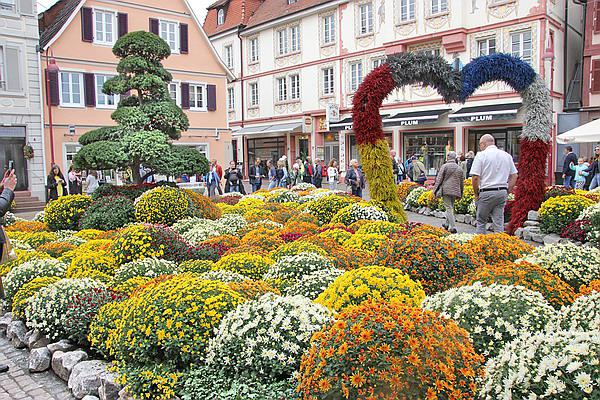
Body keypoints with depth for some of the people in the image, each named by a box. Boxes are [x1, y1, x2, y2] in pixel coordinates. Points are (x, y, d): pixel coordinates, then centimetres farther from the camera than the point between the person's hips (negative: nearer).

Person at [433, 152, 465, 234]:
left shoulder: (445, 166, -5)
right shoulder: (459, 168, 12)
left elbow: (439, 179, -7)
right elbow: (462, 182, 16)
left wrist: (435, 190, -1)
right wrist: (460, 194, 24)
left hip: (446, 190, -5)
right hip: (455, 191, 5)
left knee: (449, 208, -5)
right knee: (451, 207, 19)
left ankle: (453, 227, -11)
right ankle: (447, 224, 30)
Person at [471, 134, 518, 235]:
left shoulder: (481, 155, -6)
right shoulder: (507, 155, 11)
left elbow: (475, 177, -11)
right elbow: (514, 176, 12)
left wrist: (476, 194, -1)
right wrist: (507, 192, 15)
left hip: (487, 192, -5)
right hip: (502, 192, 5)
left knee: (481, 221, 6)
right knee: (499, 222, 7)